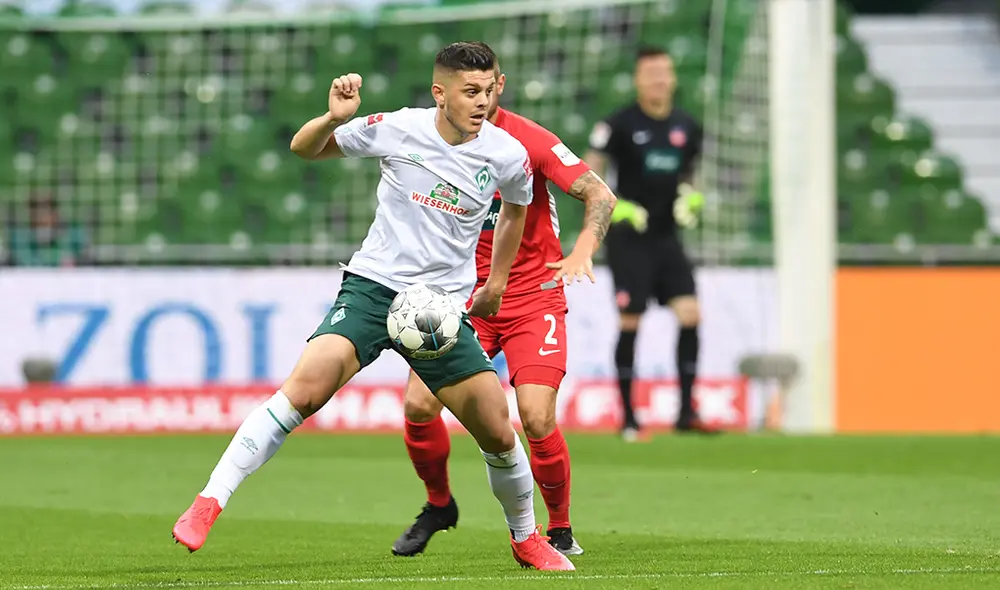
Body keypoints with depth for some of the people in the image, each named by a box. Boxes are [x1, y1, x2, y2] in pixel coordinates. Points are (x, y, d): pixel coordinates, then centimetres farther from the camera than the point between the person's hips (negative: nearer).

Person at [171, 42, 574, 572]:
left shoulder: (507, 155, -3)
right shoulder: (399, 130, -9)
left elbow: (516, 207, 22)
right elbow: (304, 149, 1)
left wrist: (496, 284, 24)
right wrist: (333, 118, -21)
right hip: (373, 286, -3)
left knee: (498, 433, -1)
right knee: (306, 387, -26)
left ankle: (525, 539, 27)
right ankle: (209, 503, -22)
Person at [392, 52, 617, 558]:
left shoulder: (529, 141, -11)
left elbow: (600, 195, -11)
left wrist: (582, 252, -26)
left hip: (533, 296, -3)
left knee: (537, 417, -17)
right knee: (418, 404, -13)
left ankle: (560, 530, 5)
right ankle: (439, 505, 16)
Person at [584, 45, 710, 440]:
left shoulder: (687, 127, 8)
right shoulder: (620, 125, -7)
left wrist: (691, 198, 2)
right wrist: (613, 206, -21)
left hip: (666, 237, 4)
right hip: (629, 239, -4)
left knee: (690, 315, -8)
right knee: (630, 323, -3)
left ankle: (686, 411, -2)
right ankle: (627, 418, 7)